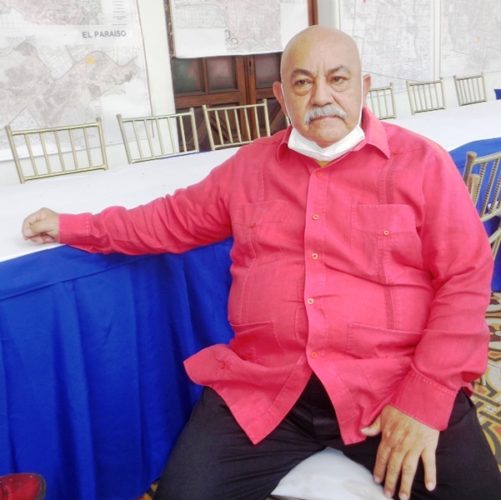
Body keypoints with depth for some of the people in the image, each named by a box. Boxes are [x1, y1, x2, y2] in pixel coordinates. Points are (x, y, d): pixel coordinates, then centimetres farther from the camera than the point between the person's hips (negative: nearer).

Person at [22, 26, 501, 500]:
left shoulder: (421, 162, 3)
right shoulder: (248, 166, 13)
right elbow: (174, 219, 24)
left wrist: (425, 395, -12)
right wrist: (73, 227, 24)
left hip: (394, 386, -1)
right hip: (262, 386, 2)